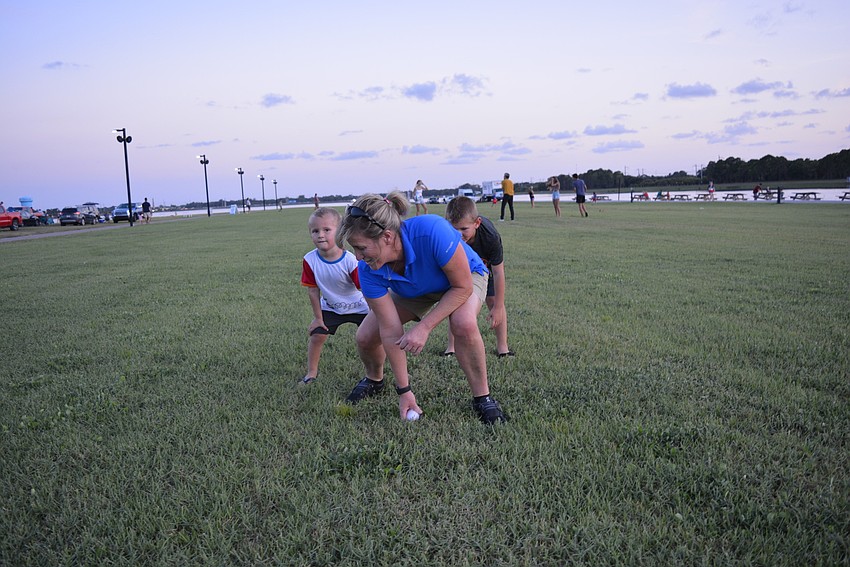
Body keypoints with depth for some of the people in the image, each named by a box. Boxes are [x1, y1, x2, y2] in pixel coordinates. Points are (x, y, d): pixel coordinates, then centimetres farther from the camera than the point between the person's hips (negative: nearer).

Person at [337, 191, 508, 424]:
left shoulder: (432, 232, -44)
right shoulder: (368, 270, -29)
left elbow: (462, 287, -30)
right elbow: (391, 331, -24)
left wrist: (423, 327, -36)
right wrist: (404, 390, -20)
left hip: (464, 276, -4)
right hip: (413, 290, 4)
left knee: (464, 324, -35)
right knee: (365, 337, -6)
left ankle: (482, 398, -12)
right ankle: (374, 381, 30)